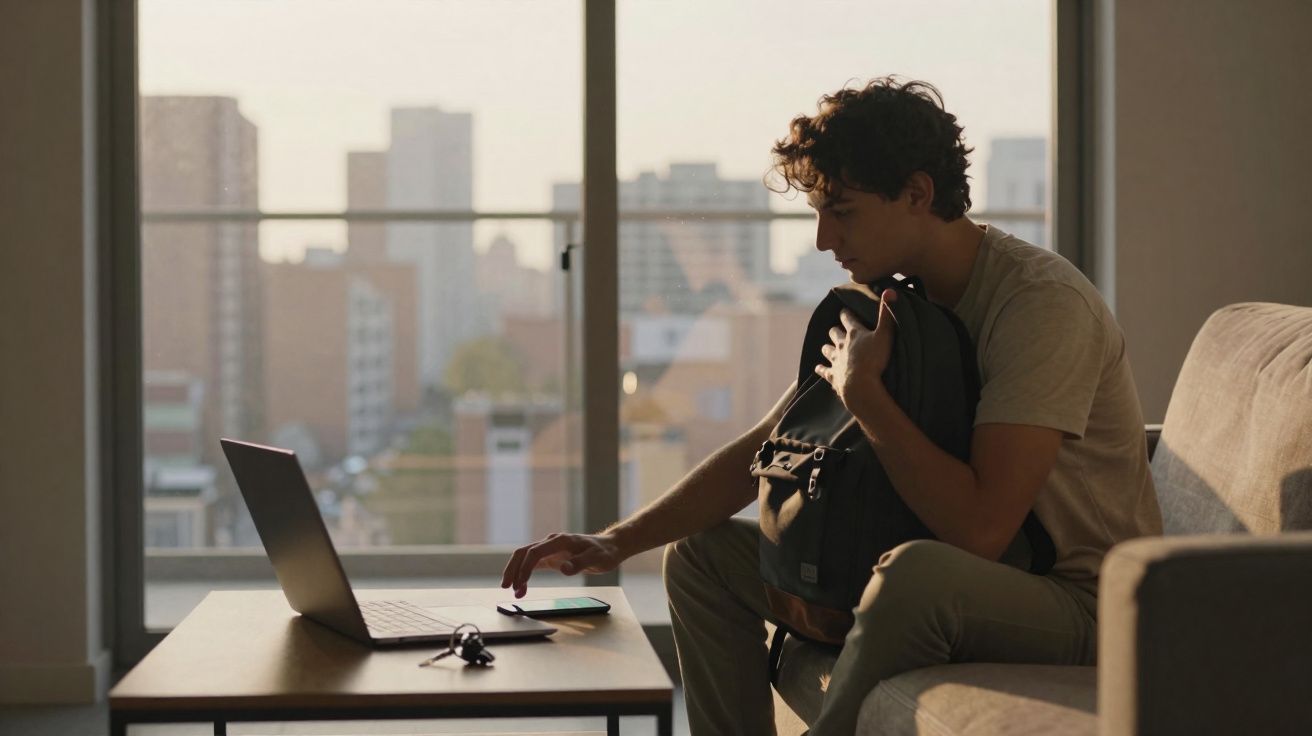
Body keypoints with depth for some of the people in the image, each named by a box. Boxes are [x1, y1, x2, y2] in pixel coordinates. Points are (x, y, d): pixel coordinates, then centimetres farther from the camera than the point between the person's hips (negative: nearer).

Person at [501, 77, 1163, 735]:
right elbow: (760, 452, 8)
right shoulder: (886, 303, 4)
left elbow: (980, 527, -31)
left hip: (1081, 603, -8)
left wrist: (862, 390, -22)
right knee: (704, 549, 8)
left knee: (918, 571, -40)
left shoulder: (1042, 302, -22)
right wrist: (617, 542, -4)